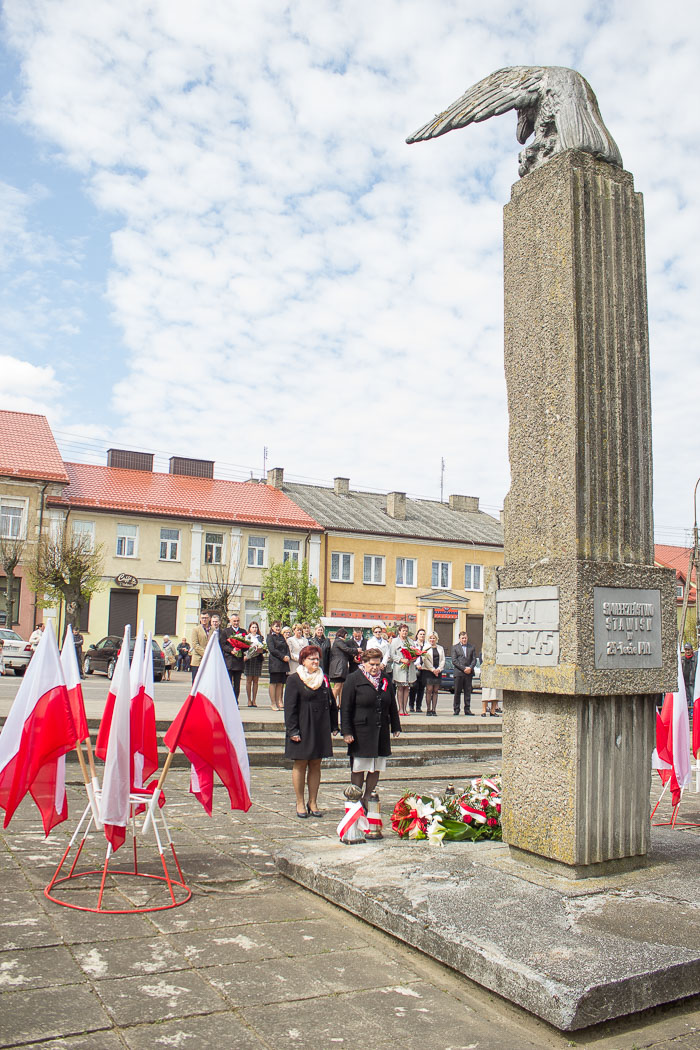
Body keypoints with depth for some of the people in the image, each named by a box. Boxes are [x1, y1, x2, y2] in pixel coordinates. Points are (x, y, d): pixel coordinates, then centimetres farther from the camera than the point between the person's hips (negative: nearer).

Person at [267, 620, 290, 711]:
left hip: (283, 663, 6)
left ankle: (279, 702, 7)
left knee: (281, 683, 4)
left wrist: (287, 656, -4)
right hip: (274, 662, -6)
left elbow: (287, 648, 16)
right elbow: (272, 650, -9)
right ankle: (273, 703, 0)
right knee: (273, 683, -3)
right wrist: (283, 657, -13)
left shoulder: (282, 637, 19)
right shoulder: (270, 637, 0)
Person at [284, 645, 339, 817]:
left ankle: (313, 802, 16)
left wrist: (334, 726, 10)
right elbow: (290, 707, -8)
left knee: (315, 765, 8)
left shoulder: (323, 679, 11)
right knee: (300, 765, 3)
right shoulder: (294, 679, -5)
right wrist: (293, 730, -14)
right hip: (302, 729, -5)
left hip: (320, 729, 5)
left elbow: (331, 704, 15)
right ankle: (300, 803, 13)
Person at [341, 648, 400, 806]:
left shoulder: (384, 680, 12)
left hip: (381, 731, 5)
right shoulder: (354, 679, -4)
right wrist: (346, 732, -11)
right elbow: (345, 708, -6)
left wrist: (395, 727, 15)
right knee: (358, 769, 2)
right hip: (361, 732, -5)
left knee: (376, 769, 8)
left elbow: (392, 706, 18)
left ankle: (367, 799, 21)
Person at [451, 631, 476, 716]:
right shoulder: (455, 647, 7)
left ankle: (467, 709, 8)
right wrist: (463, 668, -11)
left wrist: (470, 668, -10)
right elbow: (454, 660, -2)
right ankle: (456, 710, 5)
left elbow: (474, 659, 8)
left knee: (468, 692, 3)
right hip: (458, 673, -2)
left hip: (468, 673, 2)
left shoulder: (472, 647, 15)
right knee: (457, 692, 0)